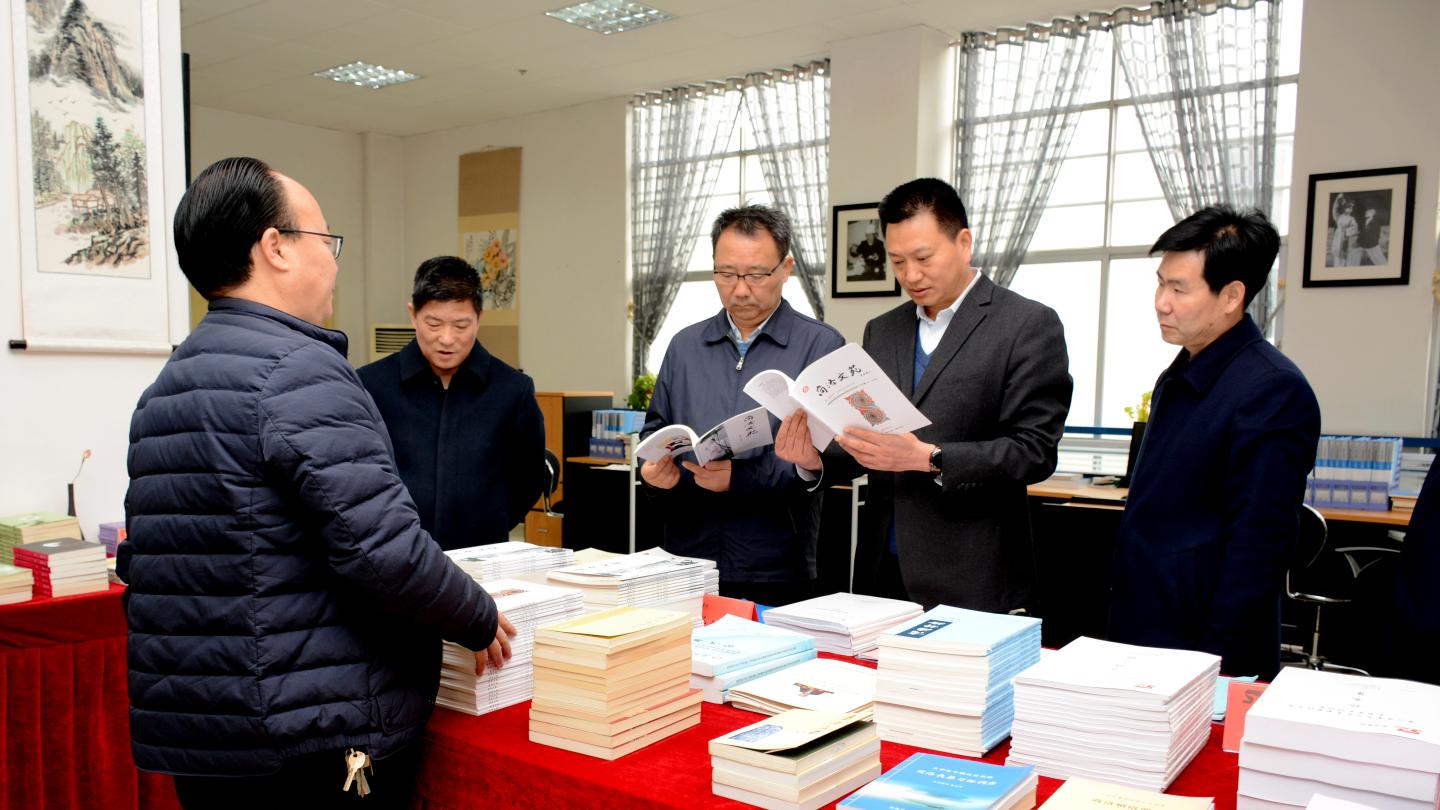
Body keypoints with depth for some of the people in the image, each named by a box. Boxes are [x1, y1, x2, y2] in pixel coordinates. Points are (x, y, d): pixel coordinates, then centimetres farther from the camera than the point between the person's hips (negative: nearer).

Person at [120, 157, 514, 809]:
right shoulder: (300, 370, -19)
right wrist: (481, 620, -9)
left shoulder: (164, 385, 11)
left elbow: (140, 561, 16)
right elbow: (386, 552, -25)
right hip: (312, 747, -9)